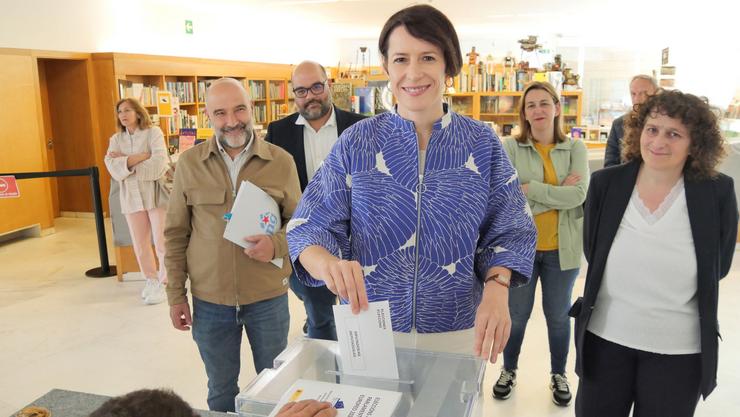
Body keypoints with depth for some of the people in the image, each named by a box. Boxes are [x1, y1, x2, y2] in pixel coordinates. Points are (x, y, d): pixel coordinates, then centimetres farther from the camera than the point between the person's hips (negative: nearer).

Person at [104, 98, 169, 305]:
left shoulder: (153, 132, -3)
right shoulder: (116, 139, 10)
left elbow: (158, 164, -17)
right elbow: (113, 168, -7)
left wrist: (126, 162, -8)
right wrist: (141, 157, -16)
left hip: (156, 193, -4)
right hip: (131, 196, 4)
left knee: (162, 243, -3)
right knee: (140, 245, 10)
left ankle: (163, 283, 11)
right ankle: (151, 280, 27)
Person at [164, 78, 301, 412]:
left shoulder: (281, 161, -4)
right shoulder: (189, 163, -1)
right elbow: (176, 233, 4)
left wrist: (276, 244, -19)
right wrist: (175, 294, 3)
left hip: (268, 297, -1)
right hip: (209, 300, 1)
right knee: (221, 391, 19)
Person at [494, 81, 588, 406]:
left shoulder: (575, 149, -2)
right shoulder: (509, 148, -6)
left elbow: (579, 194, -16)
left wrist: (529, 189, -19)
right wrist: (559, 193, -16)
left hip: (561, 248, 1)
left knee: (558, 315, 17)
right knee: (516, 314, 15)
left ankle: (559, 374, 39)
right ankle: (509, 370, 38)